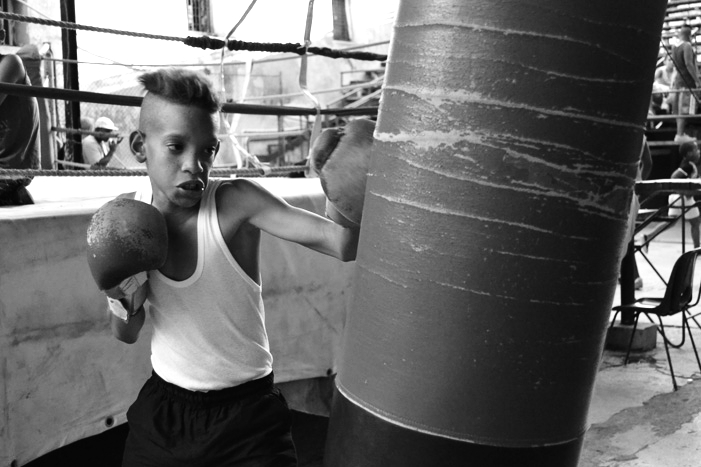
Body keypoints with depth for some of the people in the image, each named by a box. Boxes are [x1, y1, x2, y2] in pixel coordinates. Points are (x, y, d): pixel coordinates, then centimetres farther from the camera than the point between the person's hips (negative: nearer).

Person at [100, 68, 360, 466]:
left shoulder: (238, 203, -21)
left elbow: (343, 246, -33)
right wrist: (123, 303, -18)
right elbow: (127, 336, 2)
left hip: (246, 416, -4)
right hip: (163, 407, 4)